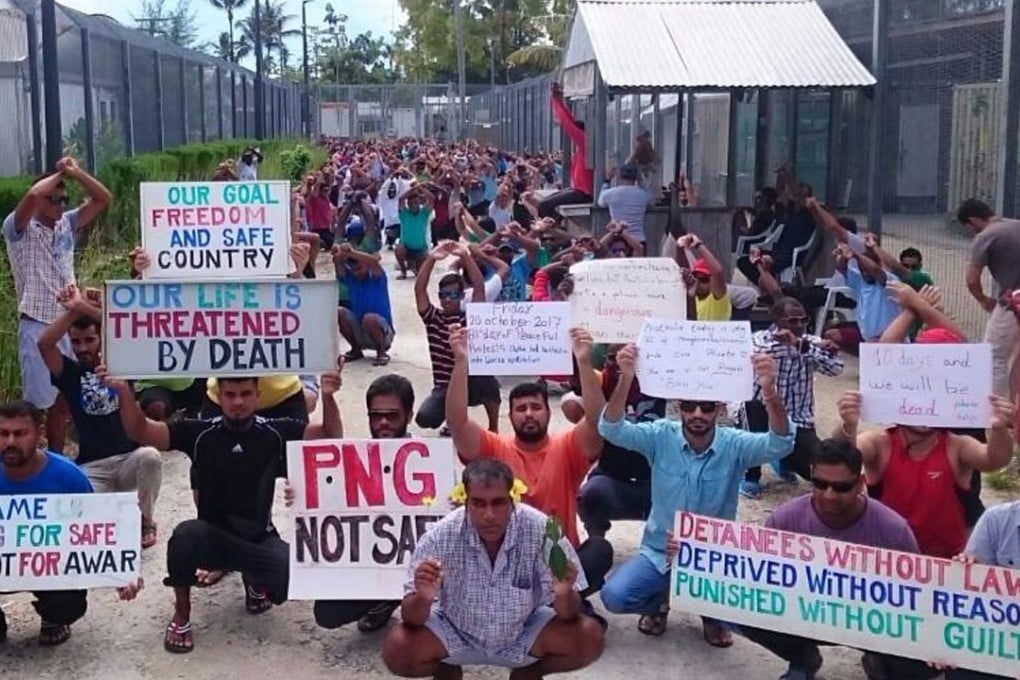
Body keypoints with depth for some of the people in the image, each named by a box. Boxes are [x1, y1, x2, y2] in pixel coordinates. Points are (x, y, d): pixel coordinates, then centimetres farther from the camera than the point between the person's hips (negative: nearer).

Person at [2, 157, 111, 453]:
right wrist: (58, 174, -7)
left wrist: (75, 172, -2)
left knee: (63, 401, 12)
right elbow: (32, 196, -24)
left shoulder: (67, 225, 13)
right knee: (36, 403, -4)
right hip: (37, 327, -6)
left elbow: (103, 198, 8)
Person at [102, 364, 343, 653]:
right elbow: (140, 432, -12)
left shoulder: (276, 432, -5)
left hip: (260, 540, 1)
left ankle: (255, 580, 12)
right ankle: (181, 616, -9)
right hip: (212, 538, -1)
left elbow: (331, 437, -12)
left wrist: (328, 397, -32)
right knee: (187, 533, -36)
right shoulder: (200, 433, -7)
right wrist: (124, 392, -31)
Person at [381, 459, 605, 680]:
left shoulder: (541, 531, -25)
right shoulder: (440, 538, -25)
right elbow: (411, 618, -21)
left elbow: (569, 615, -20)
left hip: (524, 633, 0)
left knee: (589, 638, -22)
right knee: (397, 650, -25)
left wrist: (564, 595, -44)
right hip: (457, 634, 0)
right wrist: (423, 598, -44)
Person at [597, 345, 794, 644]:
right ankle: (659, 602, 16)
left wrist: (769, 389, -49)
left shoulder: (734, 444, -13)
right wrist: (626, 378, -44)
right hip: (659, 553, 1)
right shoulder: (661, 436, -11)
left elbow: (780, 444, -31)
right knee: (614, 596, -23)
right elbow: (611, 430, -26)